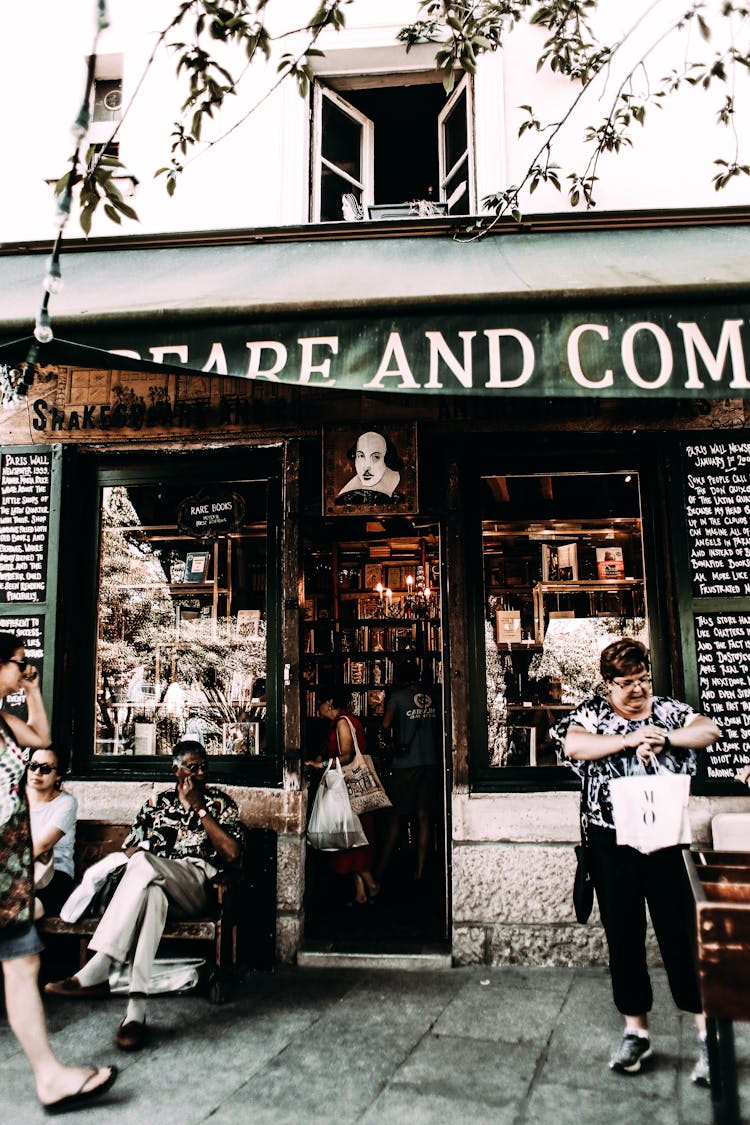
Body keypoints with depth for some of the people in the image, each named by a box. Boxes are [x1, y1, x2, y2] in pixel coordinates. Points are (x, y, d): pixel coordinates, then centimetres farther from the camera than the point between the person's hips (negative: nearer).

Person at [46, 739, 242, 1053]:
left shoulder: (221, 804, 12)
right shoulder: (157, 803, 20)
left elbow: (231, 853, -1)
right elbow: (131, 848, 15)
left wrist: (199, 808, -3)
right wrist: (138, 864, -10)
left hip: (198, 888, -2)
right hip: (155, 883, 2)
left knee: (144, 862, -33)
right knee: (151, 895, -38)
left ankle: (95, 971, -37)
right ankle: (136, 1007, -44)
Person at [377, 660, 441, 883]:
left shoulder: (397, 697, -4)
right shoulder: (433, 696, 8)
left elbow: (385, 725, -11)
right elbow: (440, 727, 11)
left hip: (405, 764, -3)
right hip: (430, 762, 3)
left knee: (395, 817, 3)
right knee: (424, 817, 5)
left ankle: (381, 869, 7)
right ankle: (420, 870, 6)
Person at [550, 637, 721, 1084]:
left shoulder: (669, 709, 6)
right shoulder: (593, 712, 2)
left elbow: (709, 730, -8)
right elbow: (572, 746, -15)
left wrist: (662, 738, -21)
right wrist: (629, 740, -21)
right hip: (613, 843, 1)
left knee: (682, 934, 1)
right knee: (623, 937, 10)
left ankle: (710, 1035, 12)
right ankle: (636, 1031, 25)